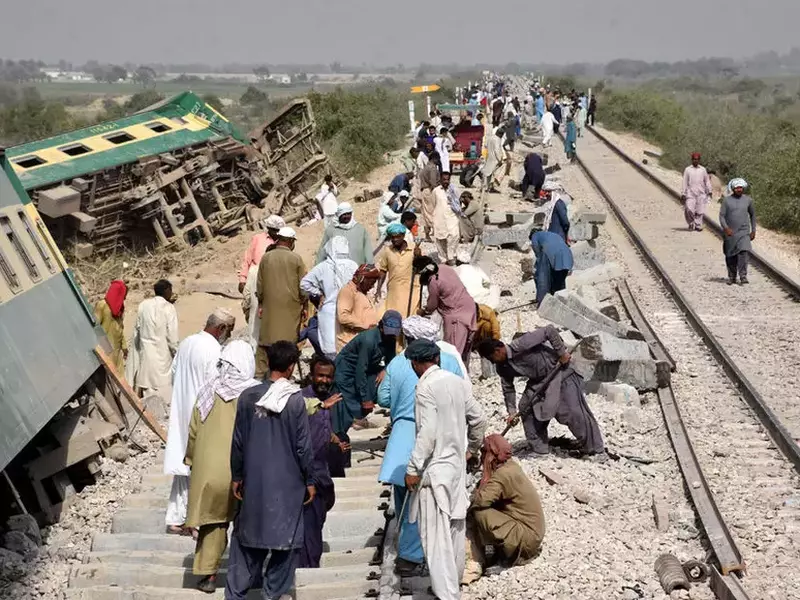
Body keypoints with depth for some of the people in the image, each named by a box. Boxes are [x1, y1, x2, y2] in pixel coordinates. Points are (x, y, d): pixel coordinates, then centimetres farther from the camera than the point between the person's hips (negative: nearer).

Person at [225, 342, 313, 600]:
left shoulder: (248, 396, -5)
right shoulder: (296, 400, -14)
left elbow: (238, 442, 1)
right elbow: (303, 446, -9)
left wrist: (236, 476, 12)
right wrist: (309, 480, 2)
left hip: (254, 480, 3)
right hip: (288, 481, -3)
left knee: (247, 535, 15)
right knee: (285, 538, 10)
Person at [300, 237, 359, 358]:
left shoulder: (323, 267, -7)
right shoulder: (353, 266, -7)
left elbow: (304, 283, -5)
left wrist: (318, 295, 7)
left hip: (329, 311, 0)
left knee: (330, 350, 3)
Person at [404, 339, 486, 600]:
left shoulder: (426, 386, -16)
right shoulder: (456, 381, 6)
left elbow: (428, 432, -22)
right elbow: (478, 419, 12)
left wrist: (413, 468, -16)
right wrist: (472, 447, 29)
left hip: (435, 468, -8)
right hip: (457, 464, 8)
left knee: (436, 534, -5)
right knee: (454, 528, 17)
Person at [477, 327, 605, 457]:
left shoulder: (521, 344, -31)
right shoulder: (502, 367, -6)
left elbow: (550, 331, -29)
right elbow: (508, 388, 7)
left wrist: (561, 353, -24)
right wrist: (512, 411, 1)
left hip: (561, 371, -7)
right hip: (539, 380, 8)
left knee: (576, 412, -8)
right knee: (526, 407, -3)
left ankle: (595, 450, 6)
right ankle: (538, 449, 10)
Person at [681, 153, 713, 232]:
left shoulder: (703, 169, 11)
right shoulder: (687, 169, 6)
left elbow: (707, 181, 16)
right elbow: (684, 182, 6)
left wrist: (709, 192, 11)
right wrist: (683, 194, 1)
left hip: (701, 193, 2)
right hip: (690, 193, -2)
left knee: (700, 211, -2)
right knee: (689, 209, -14)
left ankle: (698, 226, 8)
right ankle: (691, 223, 7)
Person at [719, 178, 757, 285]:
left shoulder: (748, 200, 4)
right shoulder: (727, 200, -1)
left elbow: (752, 214, 16)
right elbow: (721, 216, -5)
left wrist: (753, 230, 14)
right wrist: (726, 228, -20)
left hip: (743, 232, 0)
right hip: (730, 233, 0)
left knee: (744, 253, -17)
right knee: (730, 257, 7)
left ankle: (743, 276, -14)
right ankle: (732, 277, 21)